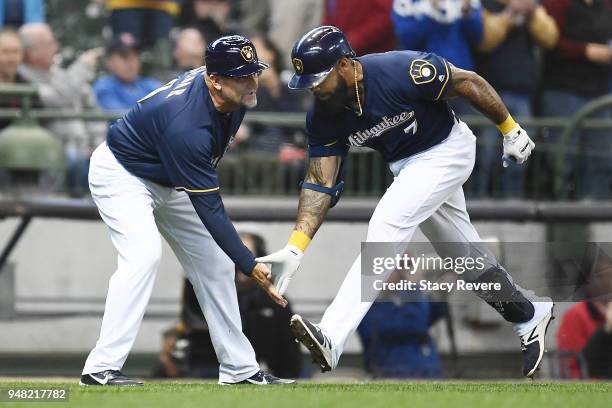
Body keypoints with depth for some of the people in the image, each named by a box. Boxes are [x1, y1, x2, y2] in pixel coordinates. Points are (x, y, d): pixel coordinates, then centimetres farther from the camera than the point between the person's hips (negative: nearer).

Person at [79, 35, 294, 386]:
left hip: (167, 180, 9)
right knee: (144, 253, -29)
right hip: (121, 174, -9)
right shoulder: (187, 125, -40)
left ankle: (239, 368, 13)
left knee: (214, 261, 6)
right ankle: (102, 368, -30)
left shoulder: (237, 101, -15)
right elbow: (209, 210, -37)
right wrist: (251, 266, -37)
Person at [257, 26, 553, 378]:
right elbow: (321, 183, -15)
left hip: (447, 149, -7)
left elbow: (469, 83, -19)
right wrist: (296, 247, -26)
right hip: (404, 164, 7)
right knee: (464, 253, 17)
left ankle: (331, 340, -32)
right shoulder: (324, 117, -15)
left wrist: (511, 131, -9)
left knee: (387, 227, -24)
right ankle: (530, 315, 43)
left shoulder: (404, 72, -32)